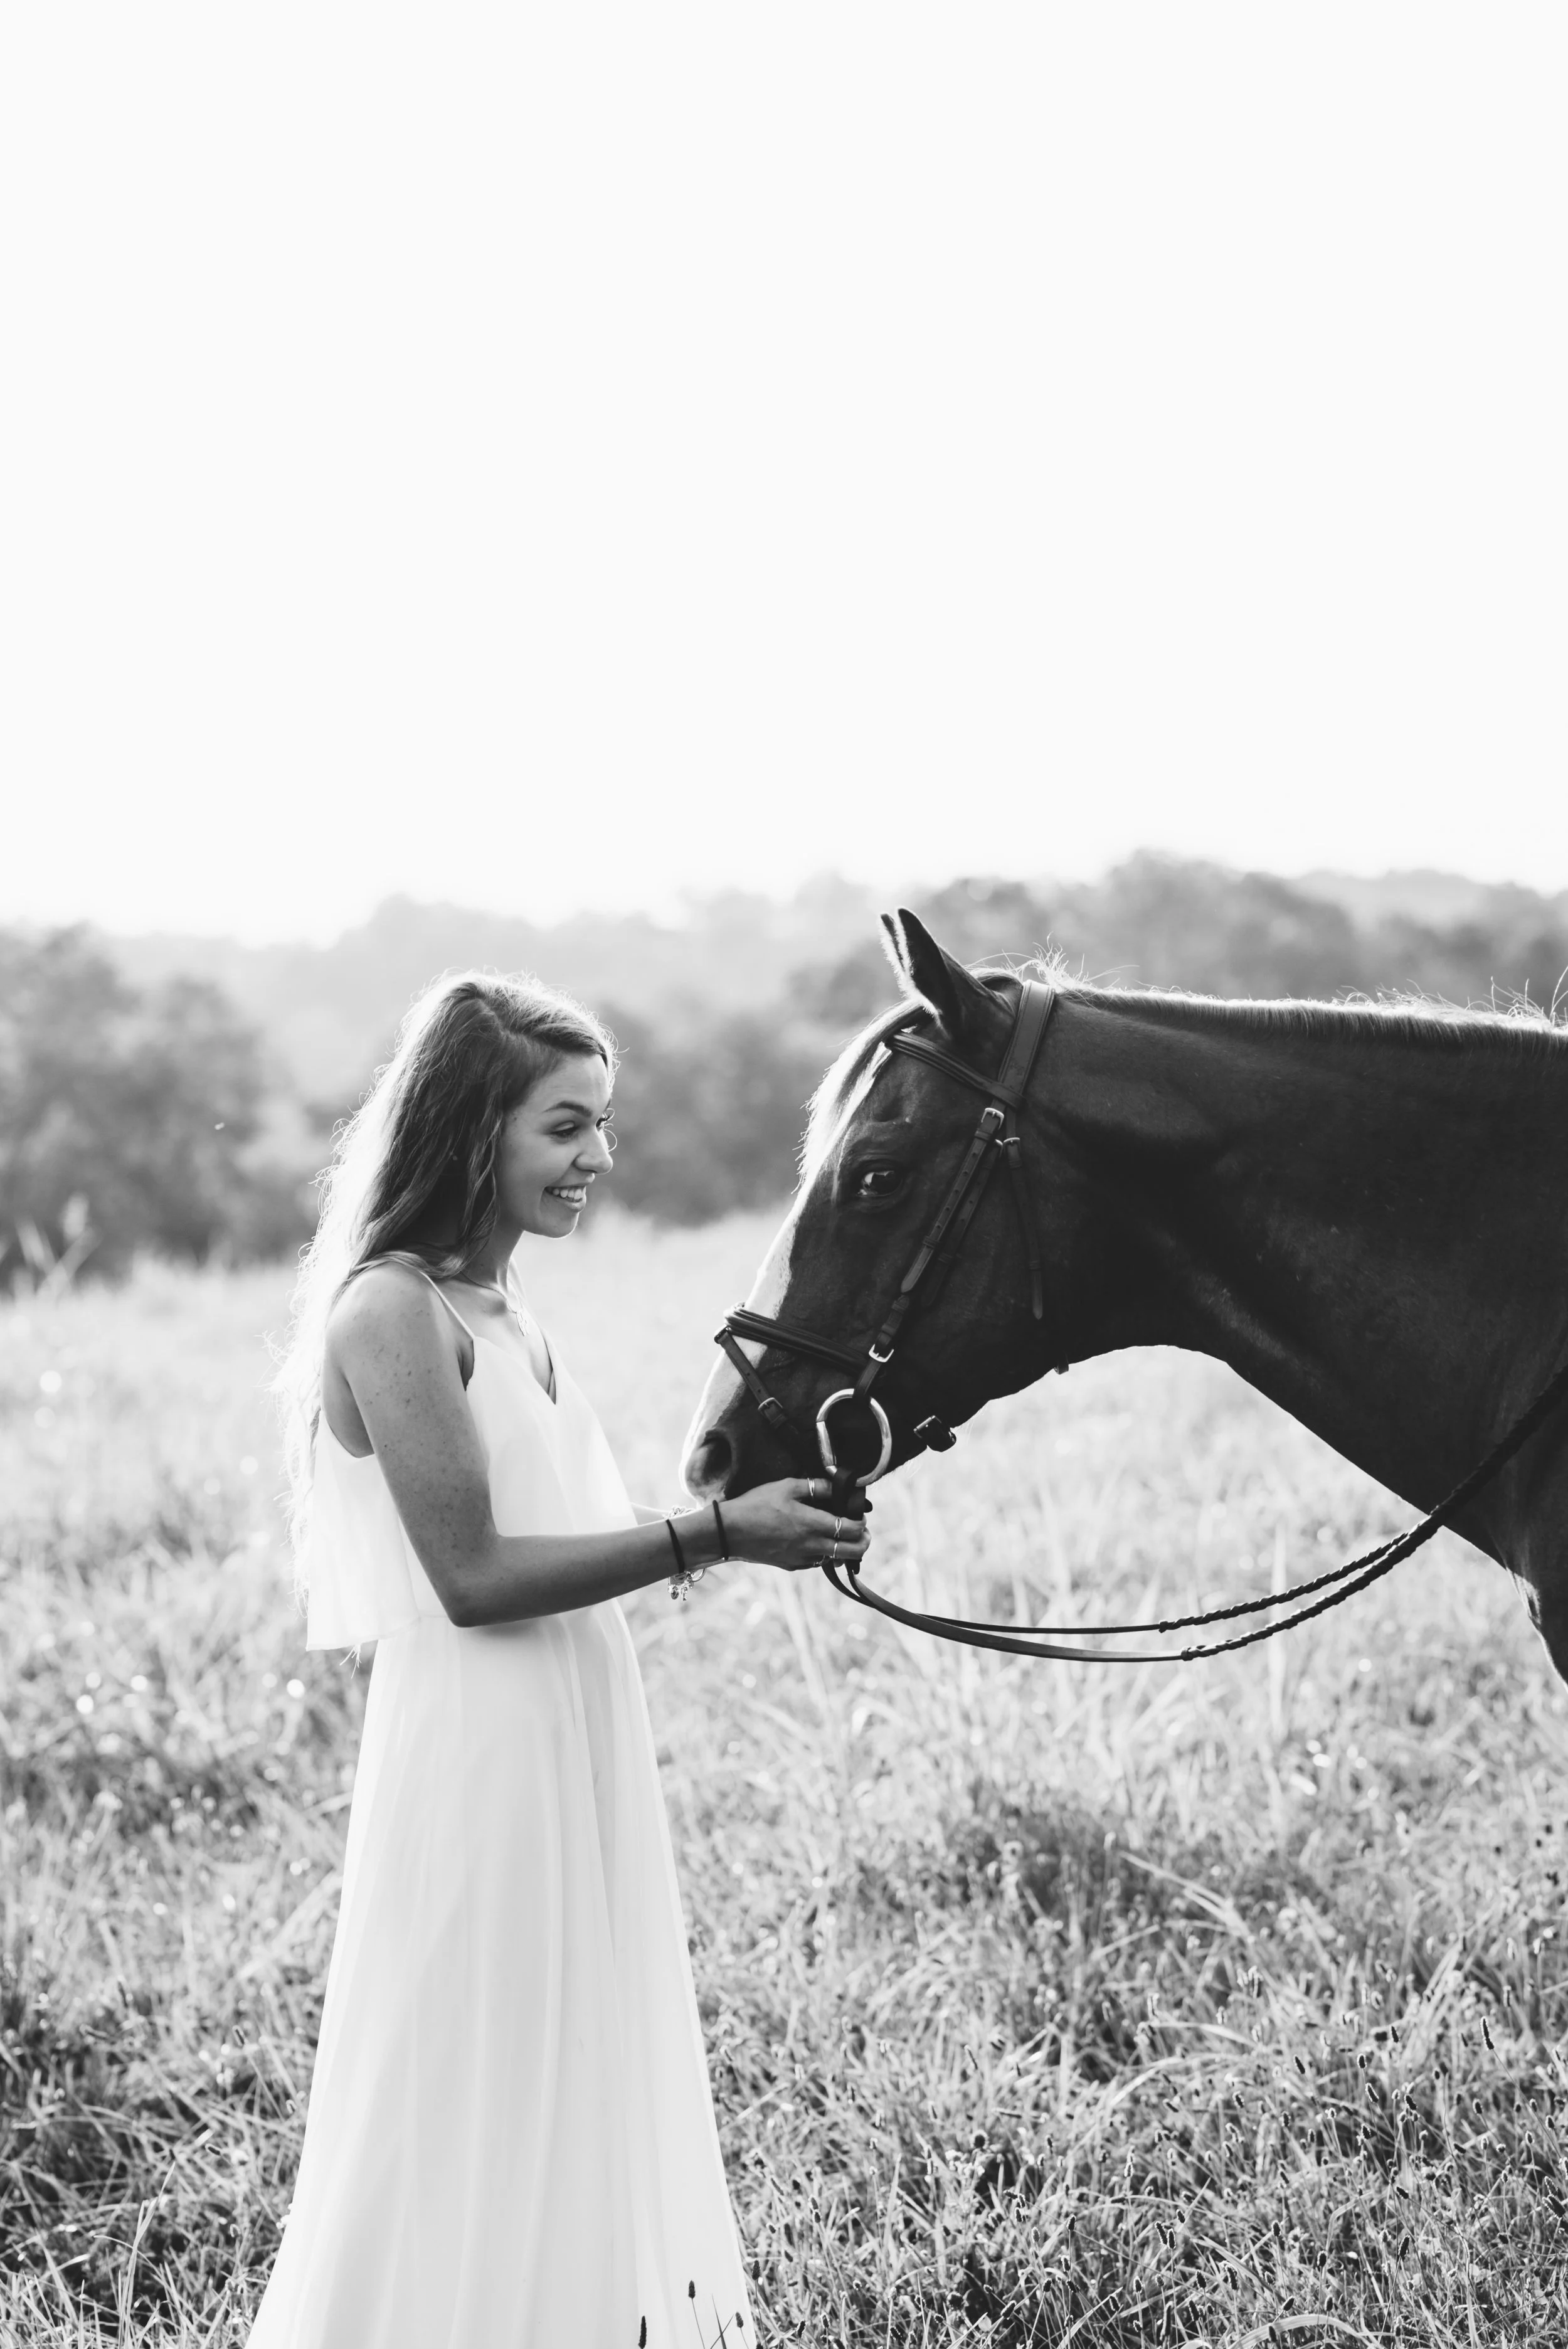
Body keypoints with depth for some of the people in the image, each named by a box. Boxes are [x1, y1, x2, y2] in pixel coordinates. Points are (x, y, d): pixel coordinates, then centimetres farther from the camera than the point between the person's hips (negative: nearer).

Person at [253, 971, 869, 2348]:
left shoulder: (497, 1304, 11)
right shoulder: (392, 1313, -16)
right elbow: (473, 1576, -20)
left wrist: (752, 1517, 6)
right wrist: (714, 1535, -19)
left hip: (578, 1747, 9)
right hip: (478, 1756, -9)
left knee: (592, 2105, 16)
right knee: (482, 2119, 0)